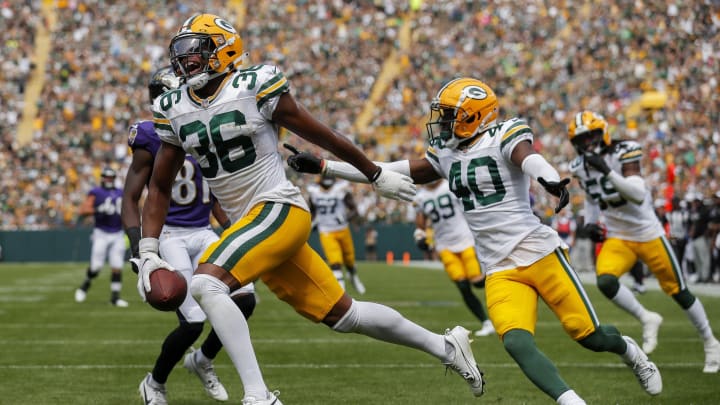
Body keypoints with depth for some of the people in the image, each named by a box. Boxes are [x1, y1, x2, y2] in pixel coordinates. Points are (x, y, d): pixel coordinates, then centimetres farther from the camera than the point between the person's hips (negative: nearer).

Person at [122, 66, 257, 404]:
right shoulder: (152, 141, -10)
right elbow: (130, 199, -8)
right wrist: (138, 244, -21)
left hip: (203, 234, 6)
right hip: (168, 234, -6)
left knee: (245, 299, -12)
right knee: (193, 322, -15)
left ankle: (202, 360, 16)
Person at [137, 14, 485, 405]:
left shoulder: (256, 86, -9)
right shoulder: (174, 110, 8)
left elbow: (322, 135, -1)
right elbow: (160, 187, 15)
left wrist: (377, 176, 9)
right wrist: (148, 252, 5)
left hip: (279, 209, -6)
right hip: (249, 223, 6)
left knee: (206, 284, -25)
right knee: (342, 315, 11)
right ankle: (444, 346, 27)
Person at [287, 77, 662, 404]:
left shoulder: (503, 136, -8)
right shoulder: (445, 153, 11)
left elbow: (528, 157, -31)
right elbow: (389, 173, 14)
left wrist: (551, 179, -55)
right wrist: (322, 166, 9)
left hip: (540, 254, -5)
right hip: (500, 270, 5)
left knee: (588, 335, 0)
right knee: (516, 343, -20)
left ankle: (628, 349, 34)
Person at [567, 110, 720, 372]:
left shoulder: (622, 154, -19)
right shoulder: (581, 167, -1)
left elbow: (639, 195, -32)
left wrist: (608, 172, -41)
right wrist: (590, 222, 4)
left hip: (648, 234, -4)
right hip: (618, 239, 4)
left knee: (678, 291, 6)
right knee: (605, 282, -24)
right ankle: (647, 319, 0)